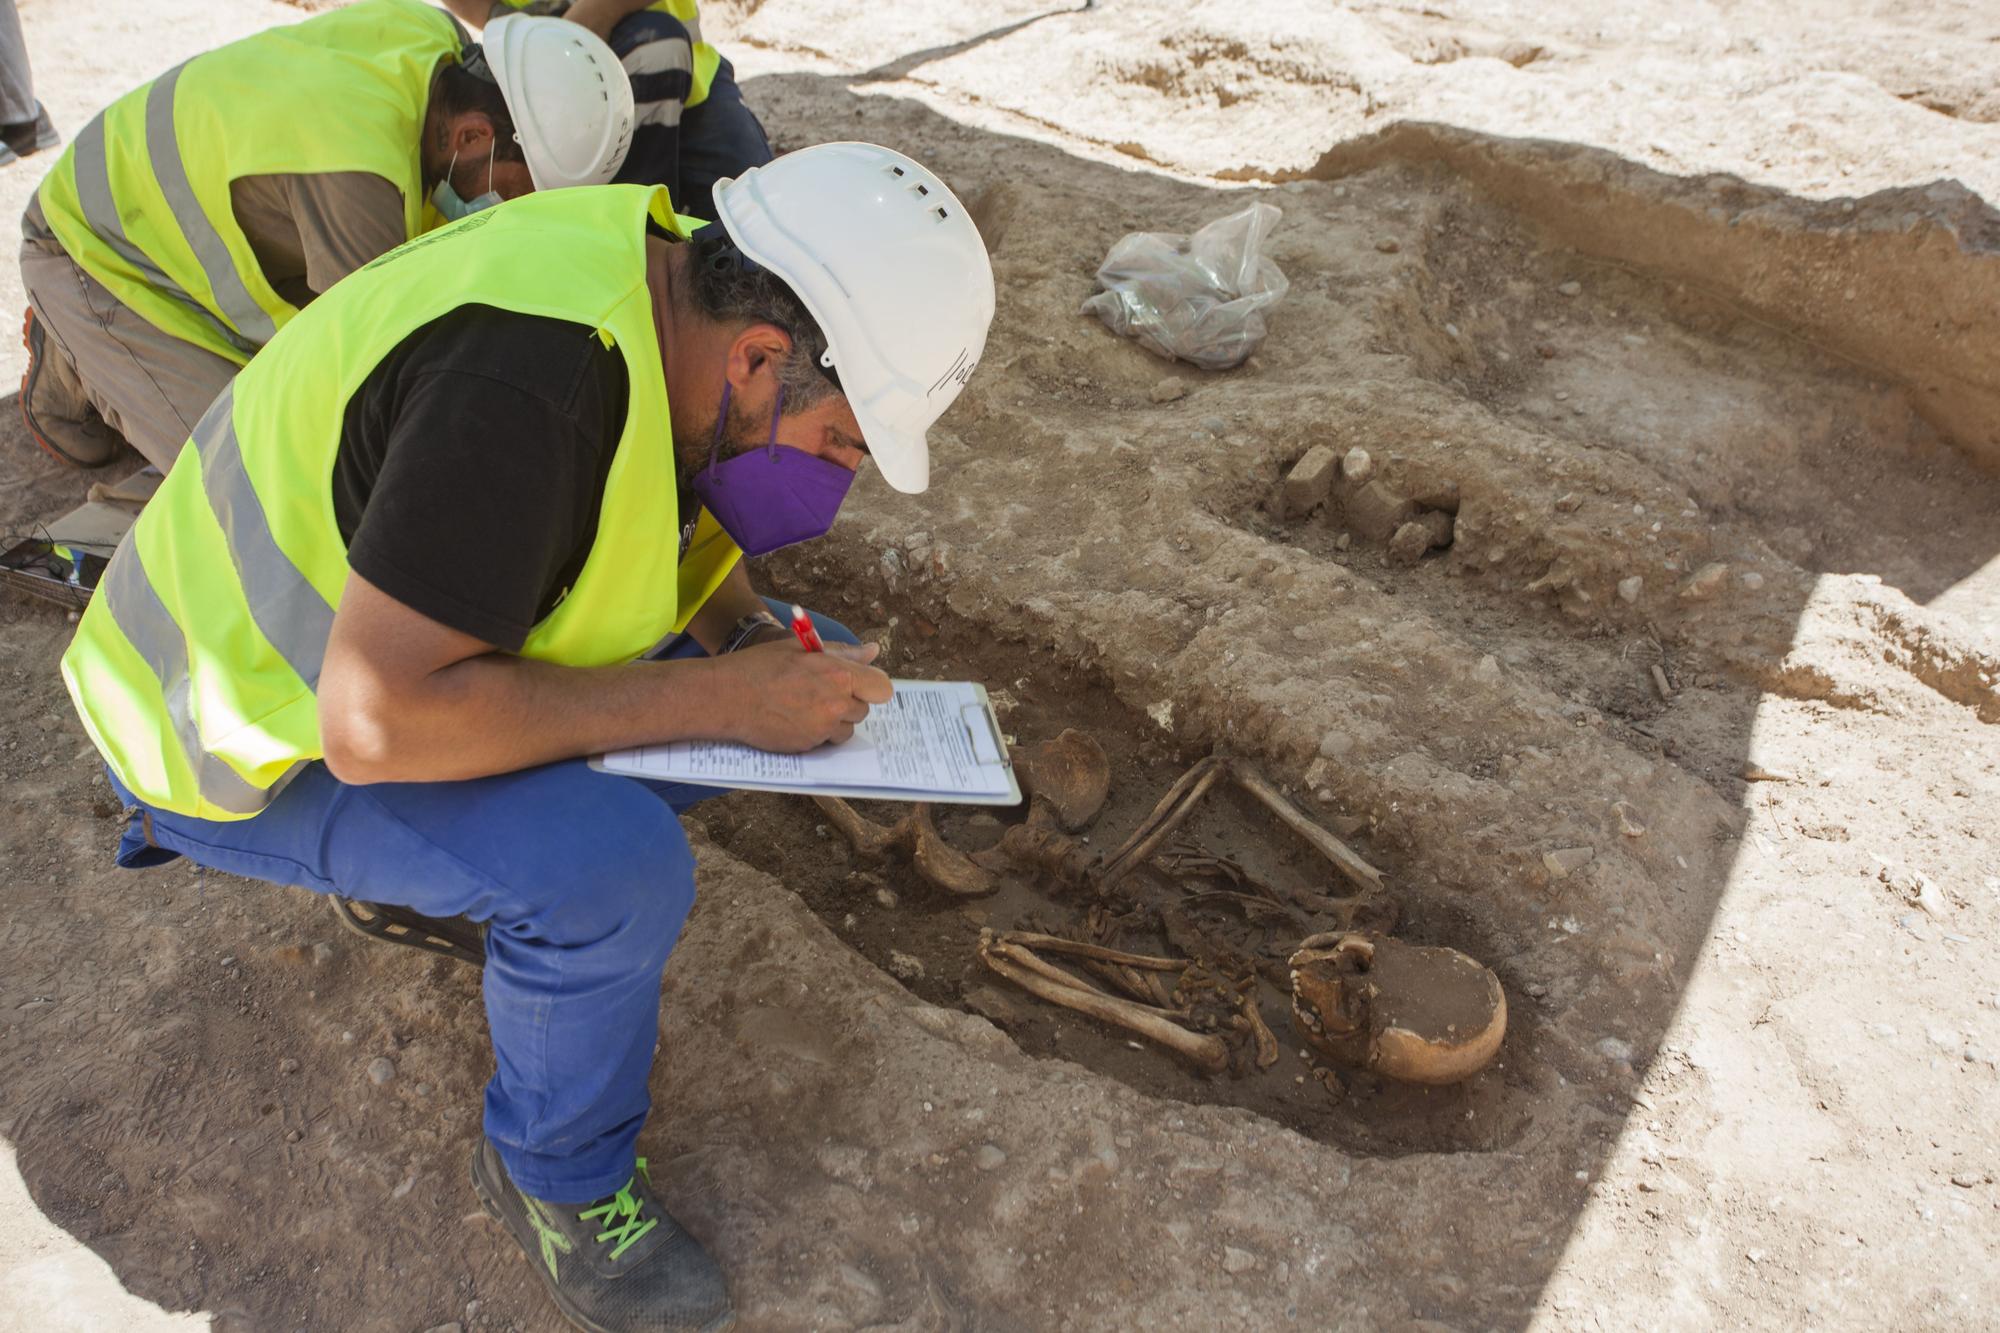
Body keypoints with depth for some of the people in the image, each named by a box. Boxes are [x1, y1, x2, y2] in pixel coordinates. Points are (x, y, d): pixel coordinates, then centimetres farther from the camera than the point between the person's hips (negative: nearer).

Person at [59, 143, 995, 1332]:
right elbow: (374, 720, -37)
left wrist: (756, 638, -10)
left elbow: (677, 489, 9)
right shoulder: (533, 375, -37)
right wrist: (713, 698, -33)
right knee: (616, 866, -31)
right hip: (247, 736, -8)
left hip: (388, 626, 8)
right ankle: (558, 1177, -1)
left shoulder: (665, 272, -10)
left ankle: (421, 855, 12)